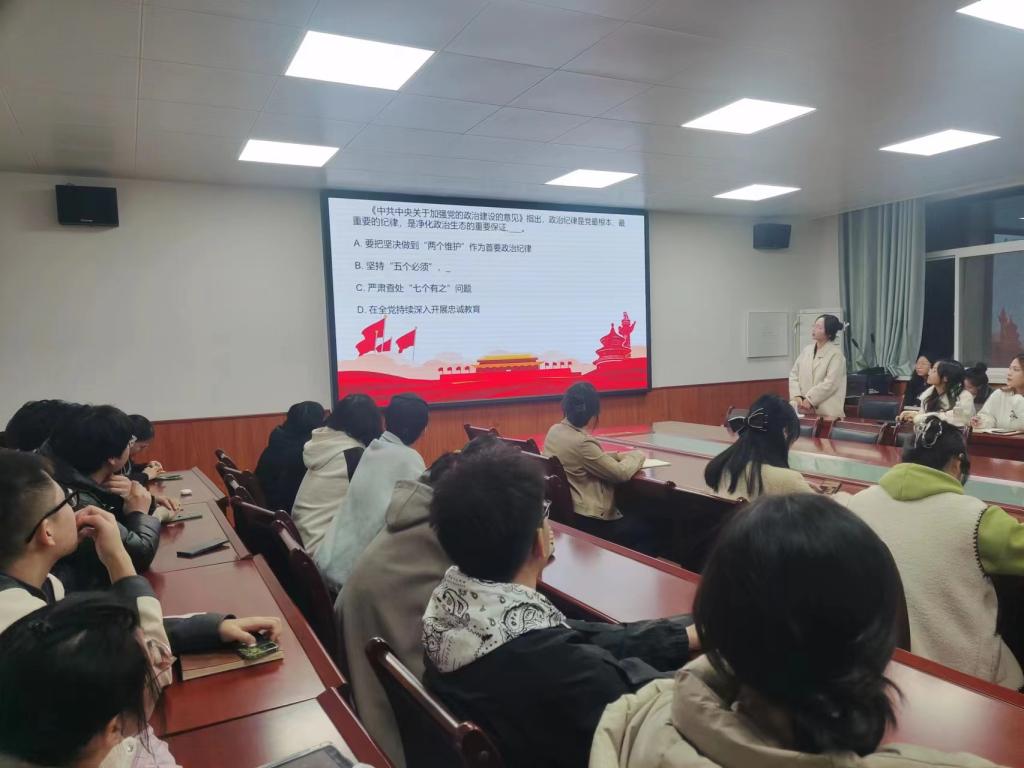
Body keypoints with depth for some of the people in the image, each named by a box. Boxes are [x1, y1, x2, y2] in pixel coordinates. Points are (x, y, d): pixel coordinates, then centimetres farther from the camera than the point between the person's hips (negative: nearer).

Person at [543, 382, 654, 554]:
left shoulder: (554, 431, 0)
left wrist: (620, 455, 7)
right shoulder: (582, 442, -27)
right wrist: (637, 455, 1)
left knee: (632, 517, 27)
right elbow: (622, 473, -17)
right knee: (648, 530, 11)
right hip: (585, 523, -9)